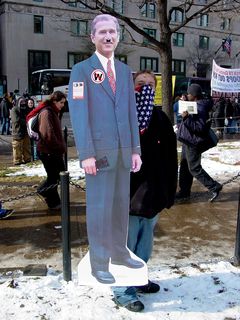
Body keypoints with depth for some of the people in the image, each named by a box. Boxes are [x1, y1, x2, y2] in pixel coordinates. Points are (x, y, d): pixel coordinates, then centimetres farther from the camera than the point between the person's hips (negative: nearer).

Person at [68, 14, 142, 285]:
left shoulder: (125, 71, 14)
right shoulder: (81, 70, -3)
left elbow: (131, 112, 12)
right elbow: (78, 113, -11)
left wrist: (135, 149, 7)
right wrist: (86, 154, -18)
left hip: (123, 150, 6)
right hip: (99, 150, -5)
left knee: (120, 203, 12)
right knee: (99, 206, -1)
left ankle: (119, 252, 27)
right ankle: (99, 263, 12)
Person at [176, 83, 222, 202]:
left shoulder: (200, 108, -20)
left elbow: (200, 127, -28)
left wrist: (186, 118, -31)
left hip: (194, 143, -11)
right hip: (188, 141, 11)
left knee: (194, 168, -4)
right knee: (184, 166, 14)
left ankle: (214, 187, 6)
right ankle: (184, 191, 24)